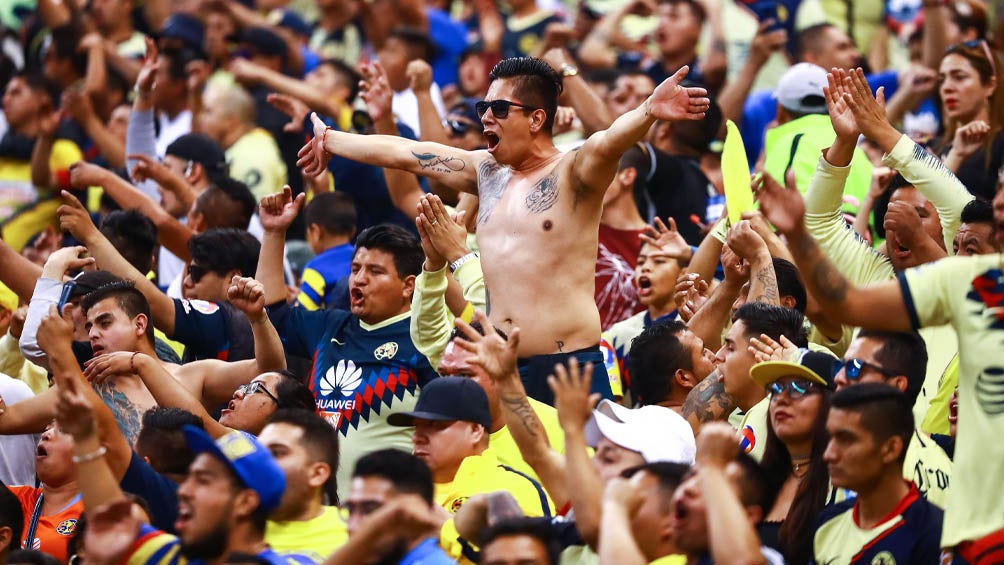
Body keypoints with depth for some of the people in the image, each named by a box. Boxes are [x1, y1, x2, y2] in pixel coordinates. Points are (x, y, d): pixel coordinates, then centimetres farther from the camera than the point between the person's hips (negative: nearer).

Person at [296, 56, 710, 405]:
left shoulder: (574, 173, -6)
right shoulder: (487, 171, 14)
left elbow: (609, 142, -28)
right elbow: (401, 153, 23)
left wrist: (650, 111, -49)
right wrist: (330, 141, 34)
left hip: (568, 365, -6)